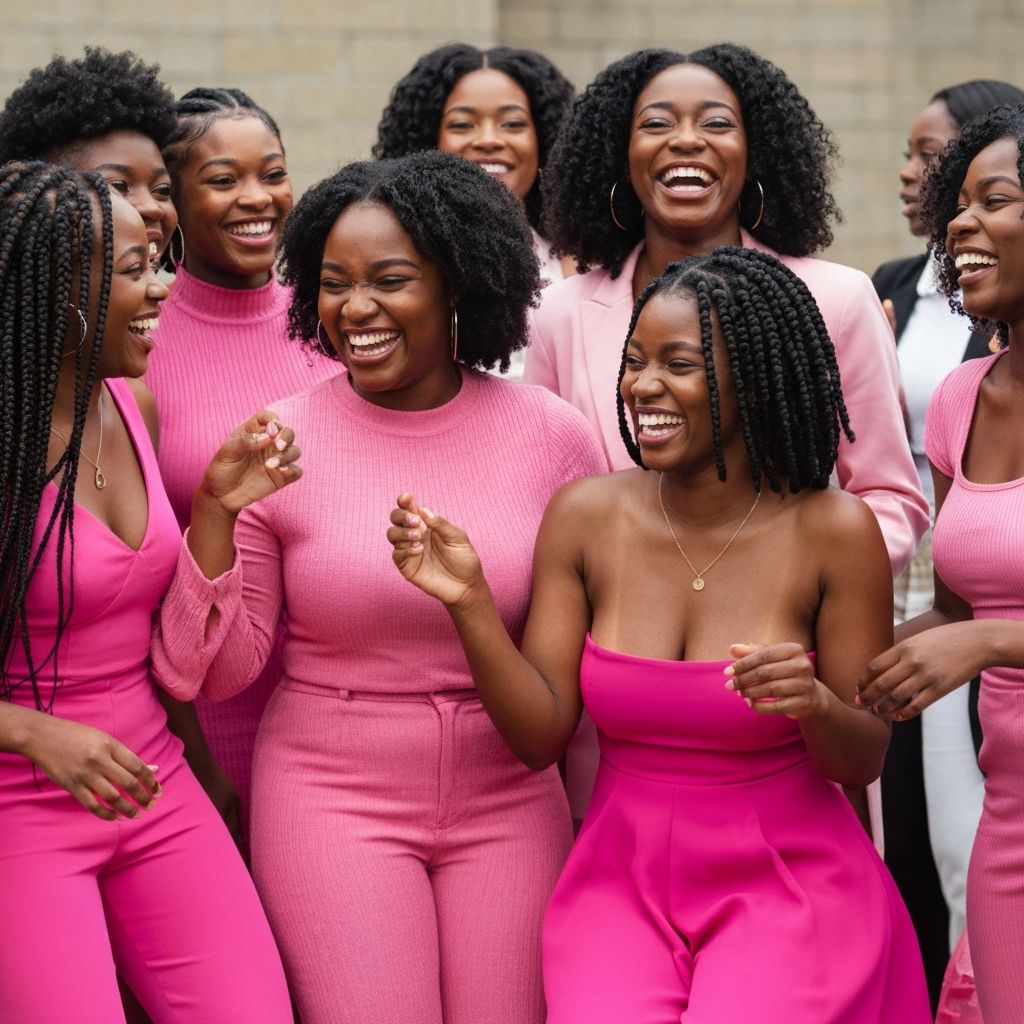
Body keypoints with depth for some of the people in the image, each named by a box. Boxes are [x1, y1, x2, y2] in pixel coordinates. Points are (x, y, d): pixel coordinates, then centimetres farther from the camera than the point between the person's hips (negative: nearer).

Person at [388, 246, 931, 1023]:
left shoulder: (832, 531, -8)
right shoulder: (586, 515, -1)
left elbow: (866, 762, -2)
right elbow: (541, 735, -2)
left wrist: (816, 704, -23)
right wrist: (470, 603, -15)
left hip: (789, 880, -2)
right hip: (623, 879, 2)